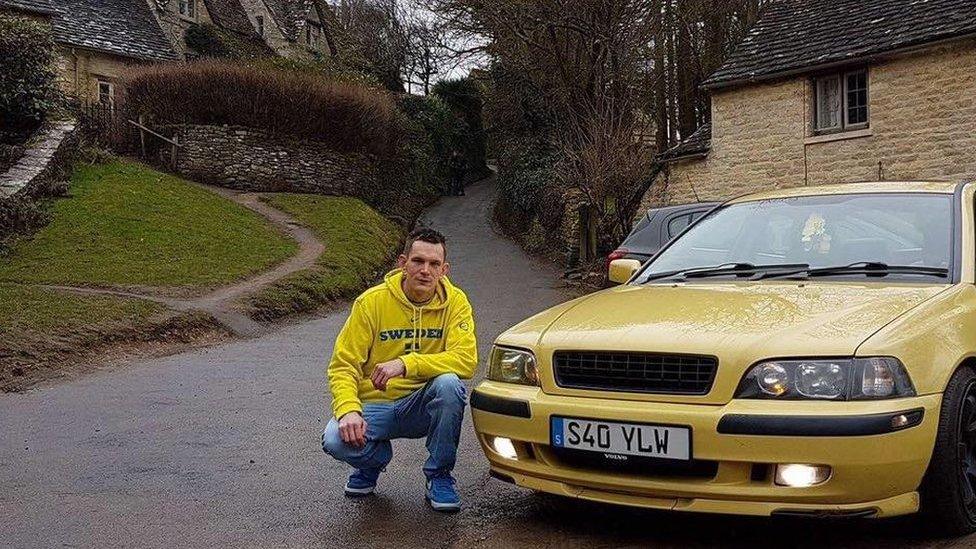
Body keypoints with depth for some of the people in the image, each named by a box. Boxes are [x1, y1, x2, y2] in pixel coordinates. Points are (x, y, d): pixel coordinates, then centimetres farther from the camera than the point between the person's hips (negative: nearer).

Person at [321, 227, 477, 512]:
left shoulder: (454, 302, -6)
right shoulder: (372, 301, -8)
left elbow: (466, 360, -20)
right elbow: (342, 366, -9)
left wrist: (406, 364, -31)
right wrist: (349, 410, -28)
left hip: (422, 405, 0)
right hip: (375, 405, 0)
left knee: (448, 384, -33)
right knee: (336, 440, -29)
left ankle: (439, 476, -9)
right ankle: (375, 458, 11)